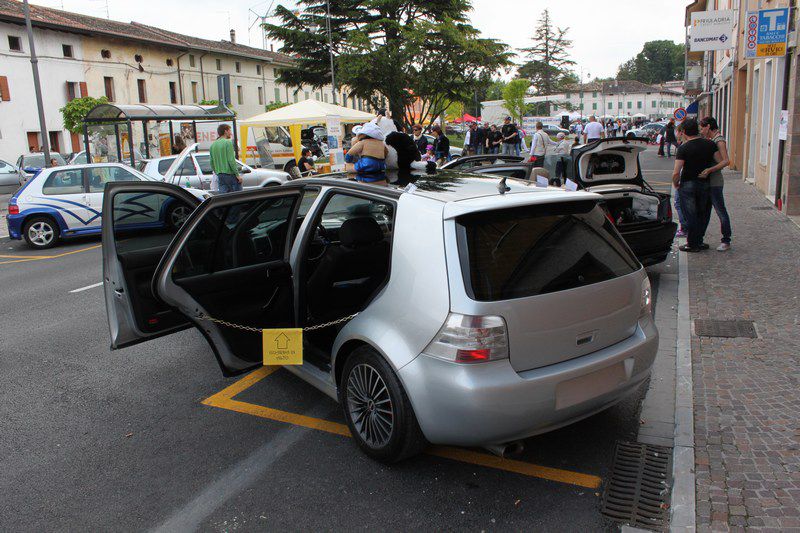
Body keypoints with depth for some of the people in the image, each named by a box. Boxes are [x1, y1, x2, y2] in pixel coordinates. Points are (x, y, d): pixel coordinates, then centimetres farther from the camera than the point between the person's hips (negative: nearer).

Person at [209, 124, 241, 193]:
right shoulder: (228, 142, -9)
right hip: (230, 174, -7)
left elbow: (212, 163, 15)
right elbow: (231, 160, -16)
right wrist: (237, 175, -13)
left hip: (220, 176, 7)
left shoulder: (213, 145, 13)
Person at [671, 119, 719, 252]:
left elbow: (676, 173, -18)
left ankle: (693, 244, 10)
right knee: (701, 214, 17)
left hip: (688, 185, -5)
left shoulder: (683, 148, -14)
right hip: (705, 184, 5)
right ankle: (699, 242, 23)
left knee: (690, 216, 4)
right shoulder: (710, 144, -1)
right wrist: (708, 170, 14)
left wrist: (675, 184, -1)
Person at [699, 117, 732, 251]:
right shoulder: (711, 140, 14)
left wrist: (709, 170, -32)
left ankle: (726, 241, 3)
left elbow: (726, 161, -24)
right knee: (704, 211, 14)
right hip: (706, 181, 9)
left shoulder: (719, 140, -13)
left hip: (715, 182, -9)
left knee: (720, 211, -3)